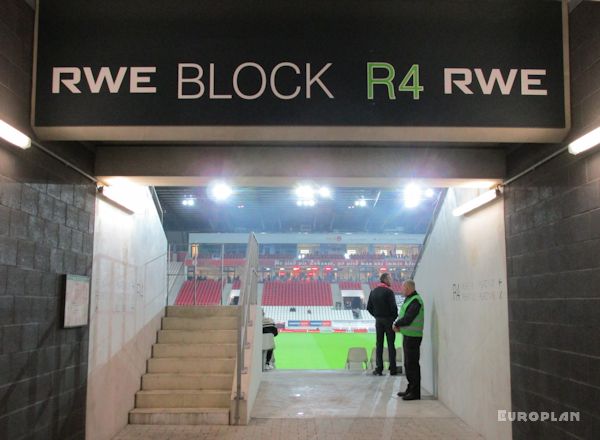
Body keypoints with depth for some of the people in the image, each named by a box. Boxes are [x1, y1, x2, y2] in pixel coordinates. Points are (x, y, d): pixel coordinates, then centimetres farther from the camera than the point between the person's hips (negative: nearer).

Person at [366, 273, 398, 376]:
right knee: (391, 344, 1)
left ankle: (379, 369, 5)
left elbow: (369, 307, 7)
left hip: (378, 320, 5)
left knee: (379, 344, 7)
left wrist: (376, 315, 14)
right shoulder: (388, 292, -13)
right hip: (389, 319, -5)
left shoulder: (373, 292, 7)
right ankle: (392, 369, 3)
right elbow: (393, 307, -18)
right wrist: (395, 317, -2)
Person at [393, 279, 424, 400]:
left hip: (413, 337, -10)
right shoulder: (409, 299, 16)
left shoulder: (415, 301, -16)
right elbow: (403, 316, 17)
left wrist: (397, 324, -6)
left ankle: (415, 392, -2)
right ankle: (410, 389, 26)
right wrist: (398, 324, -2)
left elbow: (408, 318, -22)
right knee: (408, 364, 16)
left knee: (412, 364, -7)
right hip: (408, 336, 10)